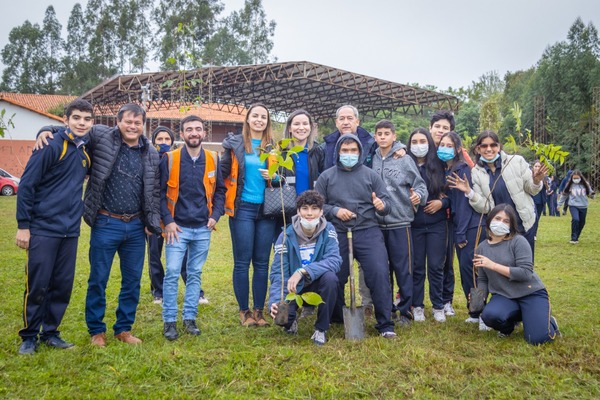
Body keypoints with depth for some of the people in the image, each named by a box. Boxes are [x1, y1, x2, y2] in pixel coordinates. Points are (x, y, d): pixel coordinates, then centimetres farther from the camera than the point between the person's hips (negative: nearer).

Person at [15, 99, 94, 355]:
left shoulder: (87, 150, 8)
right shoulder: (52, 146, -11)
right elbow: (26, 185, -11)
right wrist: (23, 225, -12)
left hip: (70, 231, 6)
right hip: (43, 229, -6)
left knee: (63, 285, 10)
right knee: (37, 285, 1)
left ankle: (50, 333, 24)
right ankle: (29, 336, 16)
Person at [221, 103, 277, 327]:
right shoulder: (235, 144, 3)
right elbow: (223, 172, 6)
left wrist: (274, 177, -6)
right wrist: (225, 200, -2)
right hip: (243, 208, -2)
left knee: (262, 262, 6)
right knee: (242, 262, 1)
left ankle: (259, 311, 15)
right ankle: (244, 311, 12)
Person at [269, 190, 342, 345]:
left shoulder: (328, 230, -13)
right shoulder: (287, 235, -15)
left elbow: (334, 260, -27)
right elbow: (278, 273, -16)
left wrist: (302, 271, -39)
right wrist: (276, 301, -33)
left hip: (317, 284, 1)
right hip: (294, 288, 0)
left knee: (330, 277, -32)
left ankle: (321, 329, -10)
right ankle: (291, 321, 14)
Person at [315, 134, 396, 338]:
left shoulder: (371, 175, 6)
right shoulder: (326, 176, 6)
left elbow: (386, 203, 4)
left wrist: (382, 205, -19)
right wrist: (334, 211, -11)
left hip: (368, 232, 0)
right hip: (337, 234, 1)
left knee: (380, 273, -13)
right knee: (335, 277, 7)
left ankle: (385, 324, -2)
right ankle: (337, 320, 30)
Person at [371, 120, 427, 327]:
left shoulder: (405, 160, -2)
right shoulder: (371, 160, 6)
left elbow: (420, 184, -3)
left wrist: (419, 195, -22)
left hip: (400, 222, -3)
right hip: (377, 224, 3)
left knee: (403, 269, 0)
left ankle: (405, 311, 12)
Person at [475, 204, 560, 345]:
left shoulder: (518, 241, -11)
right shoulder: (482, 248, 4)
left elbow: (525, 273, -20)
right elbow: (483, 279, 11)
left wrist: (493, 265, -22)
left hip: (531, 293, -3)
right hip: (504, 296, 3)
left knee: (537, 339, -19)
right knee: (489, 315, -31)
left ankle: (548, 320, 18)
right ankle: (511, 322, 6)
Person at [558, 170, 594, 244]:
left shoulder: (585, 184, -2)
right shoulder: (569, 185, -2)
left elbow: (590, 192, 4)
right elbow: (564, 195, 8)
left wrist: (592, 194, -21)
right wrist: (559, 204, 12)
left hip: (583, 206, 2)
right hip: (573, 206, -2)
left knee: (581, 223, 9)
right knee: (575, 219, -23)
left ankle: (576, 238, 27)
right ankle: (573, 238, -14)